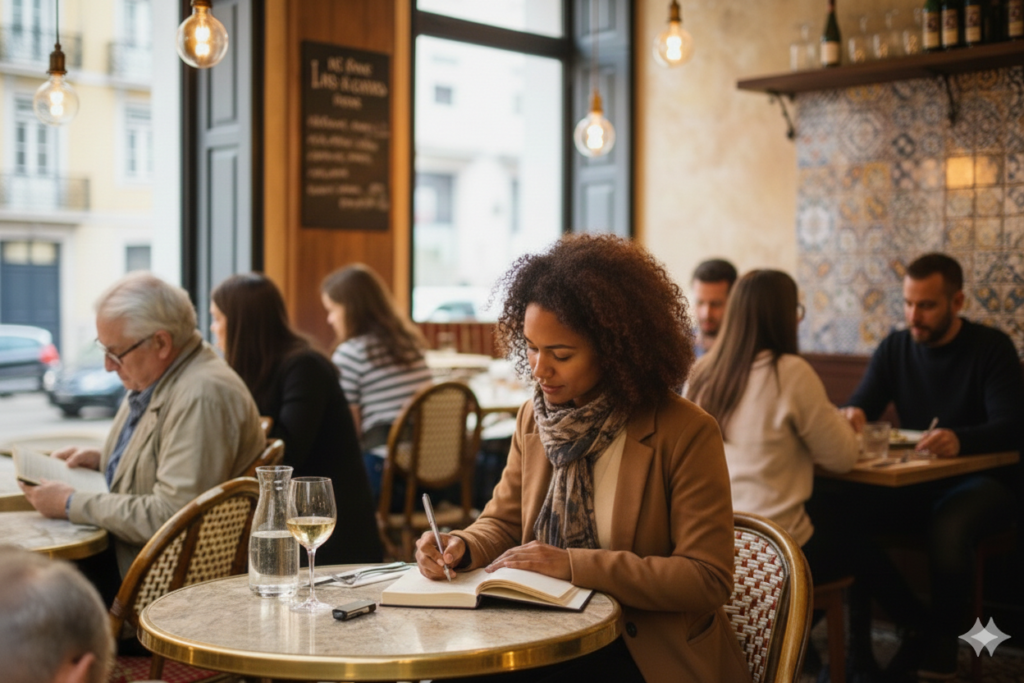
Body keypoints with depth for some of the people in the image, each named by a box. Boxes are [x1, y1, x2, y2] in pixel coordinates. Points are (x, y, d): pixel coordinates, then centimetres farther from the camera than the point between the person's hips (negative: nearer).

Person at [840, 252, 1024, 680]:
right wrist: (852, 415, -25)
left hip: (982, 480, -4)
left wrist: (961, 440, -42)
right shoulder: (895, 348, 6)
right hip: (915, 481, 4)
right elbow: (858, 406, 2)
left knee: (948, 529, -38)